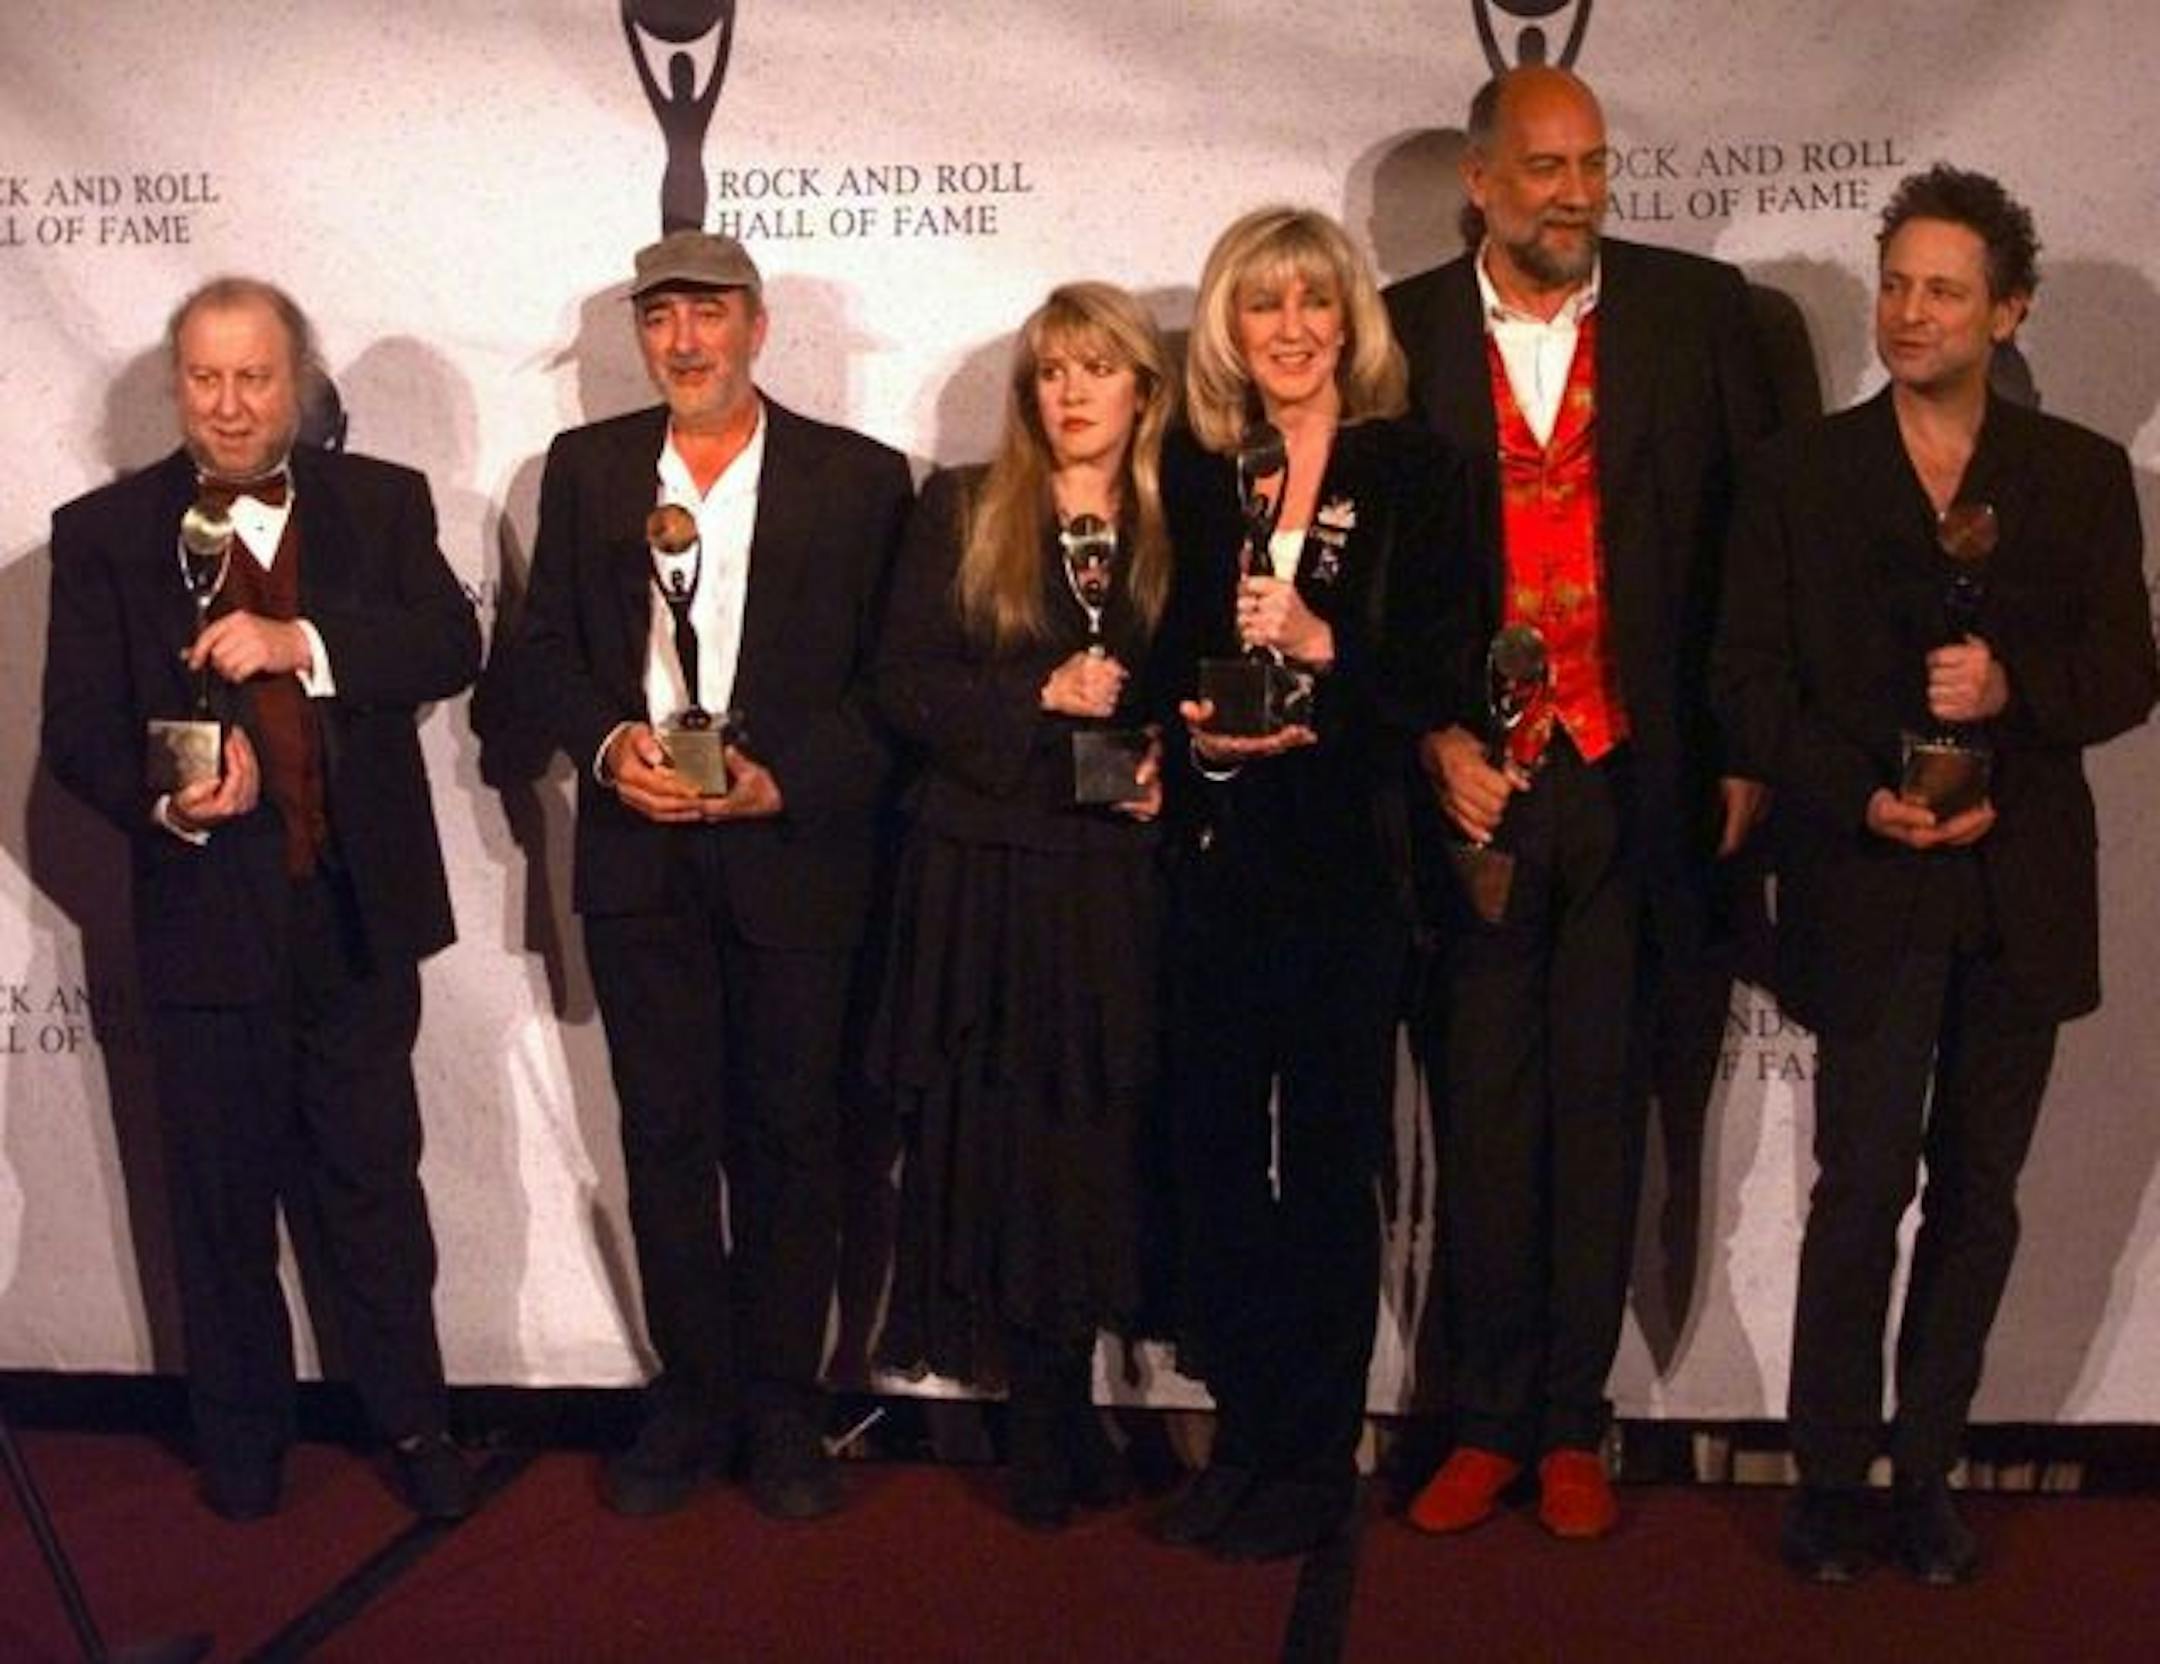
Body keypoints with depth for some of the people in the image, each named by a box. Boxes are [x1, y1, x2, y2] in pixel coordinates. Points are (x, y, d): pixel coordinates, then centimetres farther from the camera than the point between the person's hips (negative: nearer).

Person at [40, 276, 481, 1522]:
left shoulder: (383, 503, 4)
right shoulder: (104, 531, 1)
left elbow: (453, 648, -9)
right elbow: (78, 730, -2)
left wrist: (303, 644, -24)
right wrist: (164, 805, -22)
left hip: (358, 906, 0)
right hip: (206, 907, 0)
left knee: (376, 1179, 10)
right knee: (224, 1193, 12)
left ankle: (414, 1420, 25)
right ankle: (242, 1436, 29)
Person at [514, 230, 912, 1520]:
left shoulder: (860, 479, 0)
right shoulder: (587, 467, 9)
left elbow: (890, 675, -2)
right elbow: (546, 645, 10)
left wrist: (783, 777, -14)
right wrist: (608, 742, -9)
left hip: (794, 846, -2)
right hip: (638, 849, 2)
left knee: (790, 1132, 6)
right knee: (665, 1133, 8)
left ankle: (783, 1406, 19)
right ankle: (695, 1398, 20)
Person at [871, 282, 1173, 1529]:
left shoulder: (1178, 527, 9)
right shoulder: (961, 511, 5)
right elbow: (904, 685, -1)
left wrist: (1169, 772, -6)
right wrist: (1040, 698, -13)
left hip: (1119, 883, 1)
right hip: (988, 875, -1)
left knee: (1096, 1144, 2)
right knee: (1001, 1141, 0)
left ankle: (1063, 1415, 16)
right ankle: (1049, 1427, 13)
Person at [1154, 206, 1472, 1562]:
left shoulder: (1418, 473, 2)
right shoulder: (1191, 477, 10)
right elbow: (1164, 661, 12)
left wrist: (1321, 644, -17)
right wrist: (1195, 733, -7)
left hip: (1347, 857, -3)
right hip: (1218, 854, 3)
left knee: (1331, 1160, 1)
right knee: (1217, 1153, 5)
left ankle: (1319, 1456, 13)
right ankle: (1243, 1436, 18)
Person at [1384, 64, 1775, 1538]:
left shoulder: (1698, 311, 4)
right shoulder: (1404, 333, 2)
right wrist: (1434, 738, -7)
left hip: (1638, 781, 0)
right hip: (1471, 779, 0)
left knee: (1601, 1109, 7)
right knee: (1484, 1111, 6)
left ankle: (1573, 1426, 19)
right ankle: (1488, 1419, 19)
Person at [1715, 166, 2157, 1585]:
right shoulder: (1805, 473, 4)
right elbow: (1752, 680, 1)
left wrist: (2016, 684, -15)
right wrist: (1862, 801, -12)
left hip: (2021, 889, 2)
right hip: (1870, 888, -2)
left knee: (1979, 1195, 8)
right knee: (1863, 1190, -3)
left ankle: (1927, 1472, 20)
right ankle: (1833, 1479, 10)